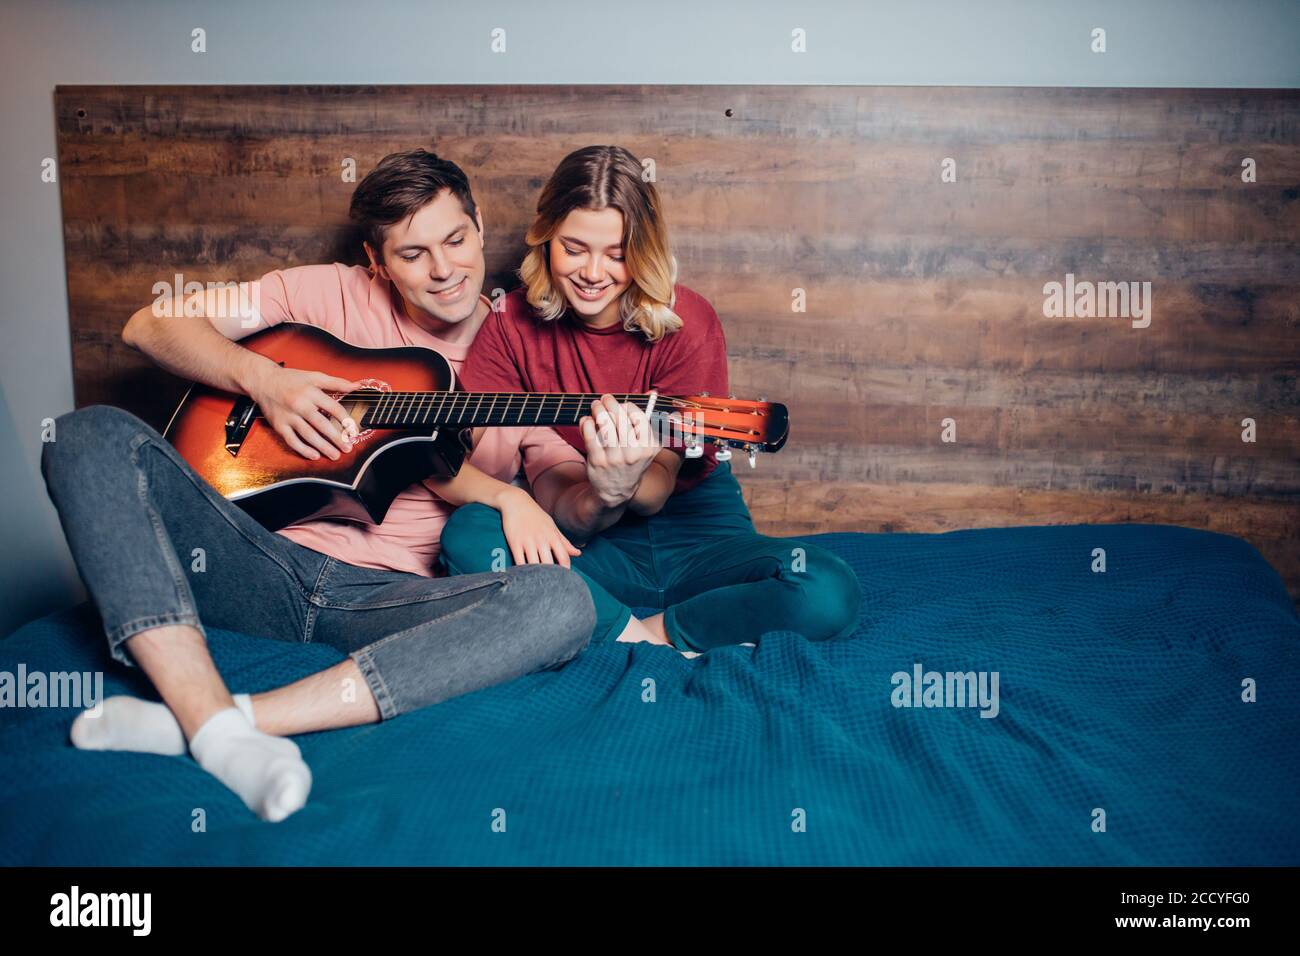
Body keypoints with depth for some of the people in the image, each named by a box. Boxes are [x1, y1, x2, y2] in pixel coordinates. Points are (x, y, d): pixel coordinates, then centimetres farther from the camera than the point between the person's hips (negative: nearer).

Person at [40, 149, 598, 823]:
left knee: (563, 603, -31)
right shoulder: (334, 297, 10)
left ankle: (225, 717, -36)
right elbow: (152, 326, 10)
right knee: (91, 435, -19)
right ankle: (214, 723, -36)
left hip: (395, 599, -1)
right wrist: (264, 379, -8)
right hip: (267, 564, 2)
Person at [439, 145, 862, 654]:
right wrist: (601, 500, -33)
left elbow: (657, 493, -13)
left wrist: (626, 486, -37)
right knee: (466, 533, -30)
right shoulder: (511, 326, -5)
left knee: (830, 594, -29)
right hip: (584, 544, 1)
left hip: (693, 527, -1)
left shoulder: (685, 321, -10)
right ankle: (644, 641, -22)